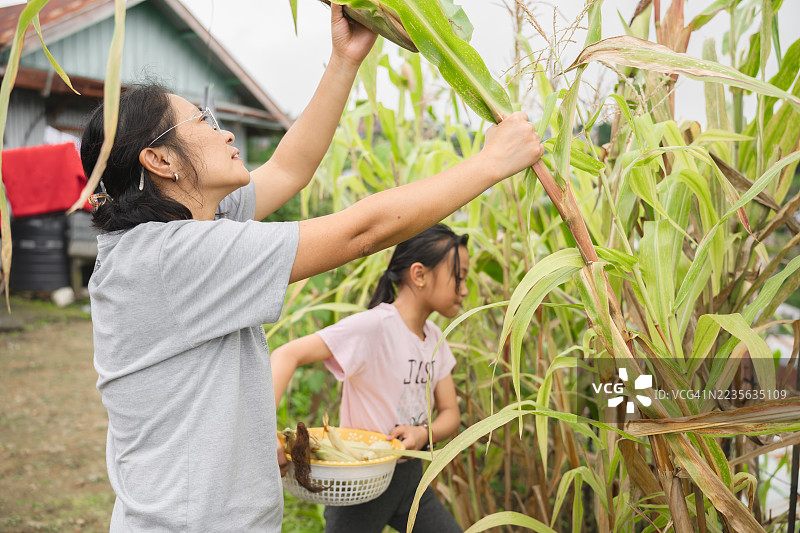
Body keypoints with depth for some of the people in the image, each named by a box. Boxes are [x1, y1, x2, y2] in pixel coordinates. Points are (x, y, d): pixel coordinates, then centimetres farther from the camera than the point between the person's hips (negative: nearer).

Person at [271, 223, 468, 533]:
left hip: (409, 476, 7)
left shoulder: (434, 338, 3)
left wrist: (424, 433, -18)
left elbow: (450, 413, 5)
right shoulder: (374, 326, -22)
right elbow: (288, 355, -29)